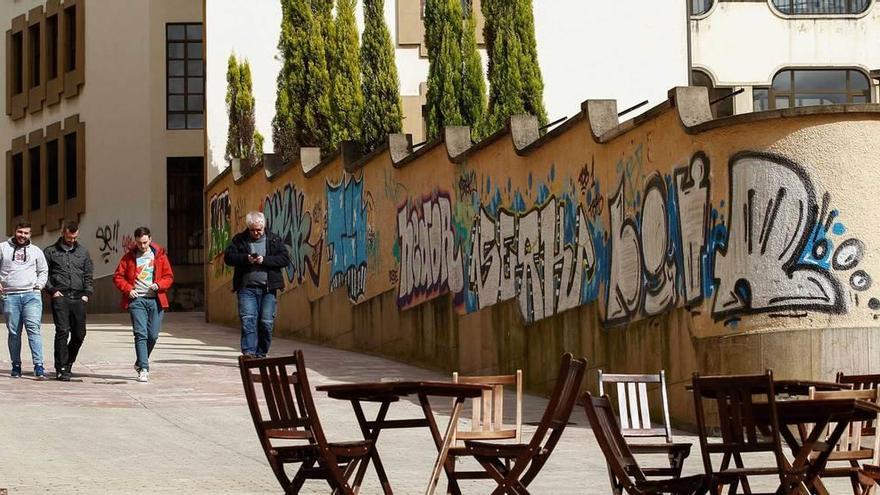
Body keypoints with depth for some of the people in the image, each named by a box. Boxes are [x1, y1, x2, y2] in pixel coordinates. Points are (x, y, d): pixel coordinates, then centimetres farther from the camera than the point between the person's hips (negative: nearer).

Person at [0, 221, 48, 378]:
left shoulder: (36, 251, 14)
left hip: (31, 295, 0)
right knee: (14, 332, 3)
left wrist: (39, 285, 5)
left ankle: (38, 365, -18)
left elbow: (43, 271, 22)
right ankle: (16, 366, 12)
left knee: (34, 328, -13)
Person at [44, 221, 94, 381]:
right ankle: (61, 369, -11)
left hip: (78, 298, 4)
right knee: (62, 331, -13)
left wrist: (87, 293, 5)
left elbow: (88, 275, 18)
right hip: (60, 297, -4)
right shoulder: (51, 252, 7)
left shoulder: (83, 252, 17)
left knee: (79, 334, 3)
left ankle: (67, 363, 23)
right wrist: (52, 290, -7)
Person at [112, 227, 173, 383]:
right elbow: (118, 277, 8)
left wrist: (158, 285, -11)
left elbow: (169, 277, 8)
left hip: (155, 300, 2)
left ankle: (141, 363, 27)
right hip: (137, 300, -2)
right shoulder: (129, 257, 6)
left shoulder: (159, 255, 7)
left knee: (153, 335, 5)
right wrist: (128, 289, -9)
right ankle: (143, 369, -15)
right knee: (141, 334, -12)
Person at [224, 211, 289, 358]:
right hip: (247, 288, -1)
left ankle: (261, 354, 13)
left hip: (268, 289, 1)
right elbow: (228, 257, 1)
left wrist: (264, 260, -14)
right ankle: (248, 353, -17)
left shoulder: (274, 240, 8)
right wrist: (246, 259, -15)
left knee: (266, 322, 1)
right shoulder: (239, 240, 8)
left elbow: (285, 259, -1)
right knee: (248, 320, -12)